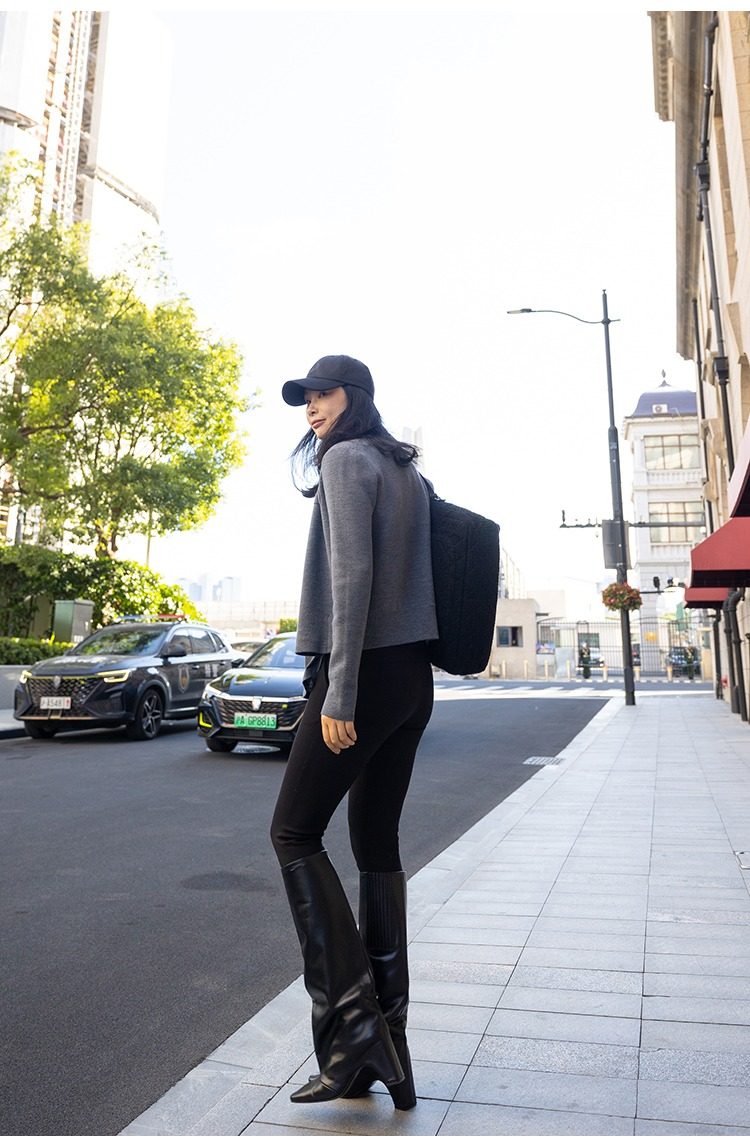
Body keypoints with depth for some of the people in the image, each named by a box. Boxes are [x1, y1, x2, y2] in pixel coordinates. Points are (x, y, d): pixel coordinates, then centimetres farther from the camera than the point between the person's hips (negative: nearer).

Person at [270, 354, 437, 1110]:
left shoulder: (347, 458, -7)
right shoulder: (406, 470, 19)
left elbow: (352, 573, -18)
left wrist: (339, 688, -19)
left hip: (367, 672, -9)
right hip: (413, 676, 9)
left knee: (294, 833, 2)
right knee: (377, 845, 10)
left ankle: (349, 1017, 1)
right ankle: (385, 1045, 18)